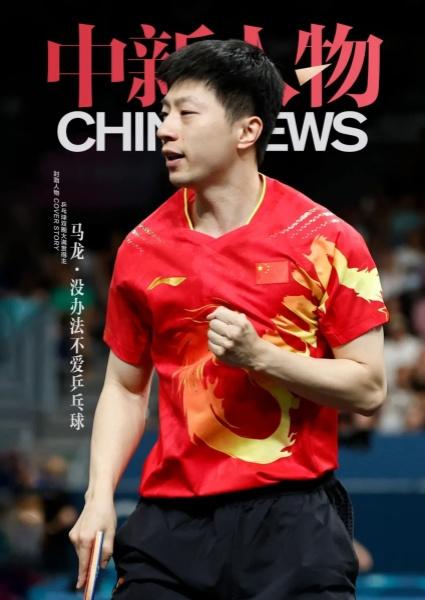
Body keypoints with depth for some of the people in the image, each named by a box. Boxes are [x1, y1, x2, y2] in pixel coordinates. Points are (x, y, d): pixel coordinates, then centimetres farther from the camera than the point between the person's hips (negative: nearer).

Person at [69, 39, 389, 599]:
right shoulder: (142, 247, 8)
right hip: (170, 520, 3)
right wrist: (100, 496, 1)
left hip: (290, 517, -3)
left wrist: (259, 355, -16)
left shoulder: (324, 241, -4)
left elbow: (368, 389, -3)